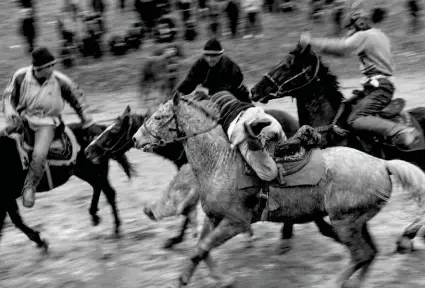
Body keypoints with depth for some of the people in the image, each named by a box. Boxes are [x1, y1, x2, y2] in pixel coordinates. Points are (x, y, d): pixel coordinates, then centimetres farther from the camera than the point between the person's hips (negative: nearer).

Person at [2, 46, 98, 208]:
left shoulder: (60, 81, -11)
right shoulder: (21, 76, -10)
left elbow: (77, 101, 5)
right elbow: (9, 96, 5)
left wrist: (88, 123, 12)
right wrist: (10, 112, -15)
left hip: (47, 123, -3)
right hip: (23, 118, 3)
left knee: (39, 155, -26)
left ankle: (30, 187, -8)